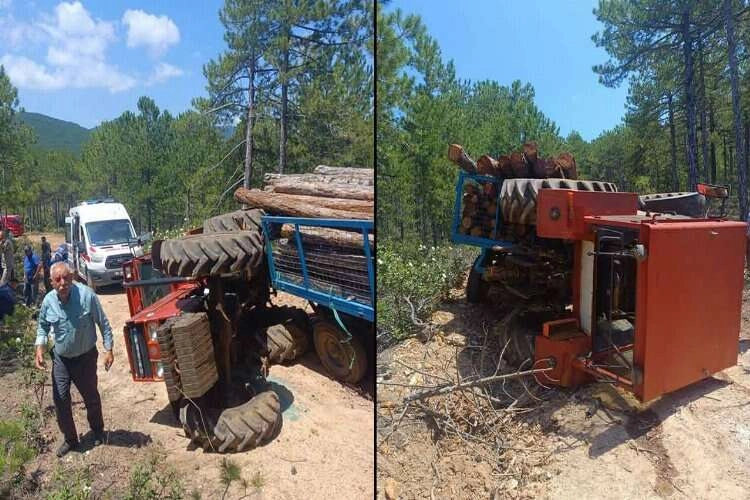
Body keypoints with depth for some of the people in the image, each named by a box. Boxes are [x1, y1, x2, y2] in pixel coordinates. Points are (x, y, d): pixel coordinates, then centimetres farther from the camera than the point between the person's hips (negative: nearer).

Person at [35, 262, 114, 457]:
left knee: (91, 397, 14)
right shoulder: (48, 301, -11)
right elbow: (43, 326, 7)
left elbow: (103, 323, -13)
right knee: (60, 399, 4)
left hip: (86, 357, -3)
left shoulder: (87, 295, -22)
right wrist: (40, 348, -7)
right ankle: (70, 439, 26)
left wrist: (108, 349, -13)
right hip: (61, 359, 3)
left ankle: (98, 431, 38)